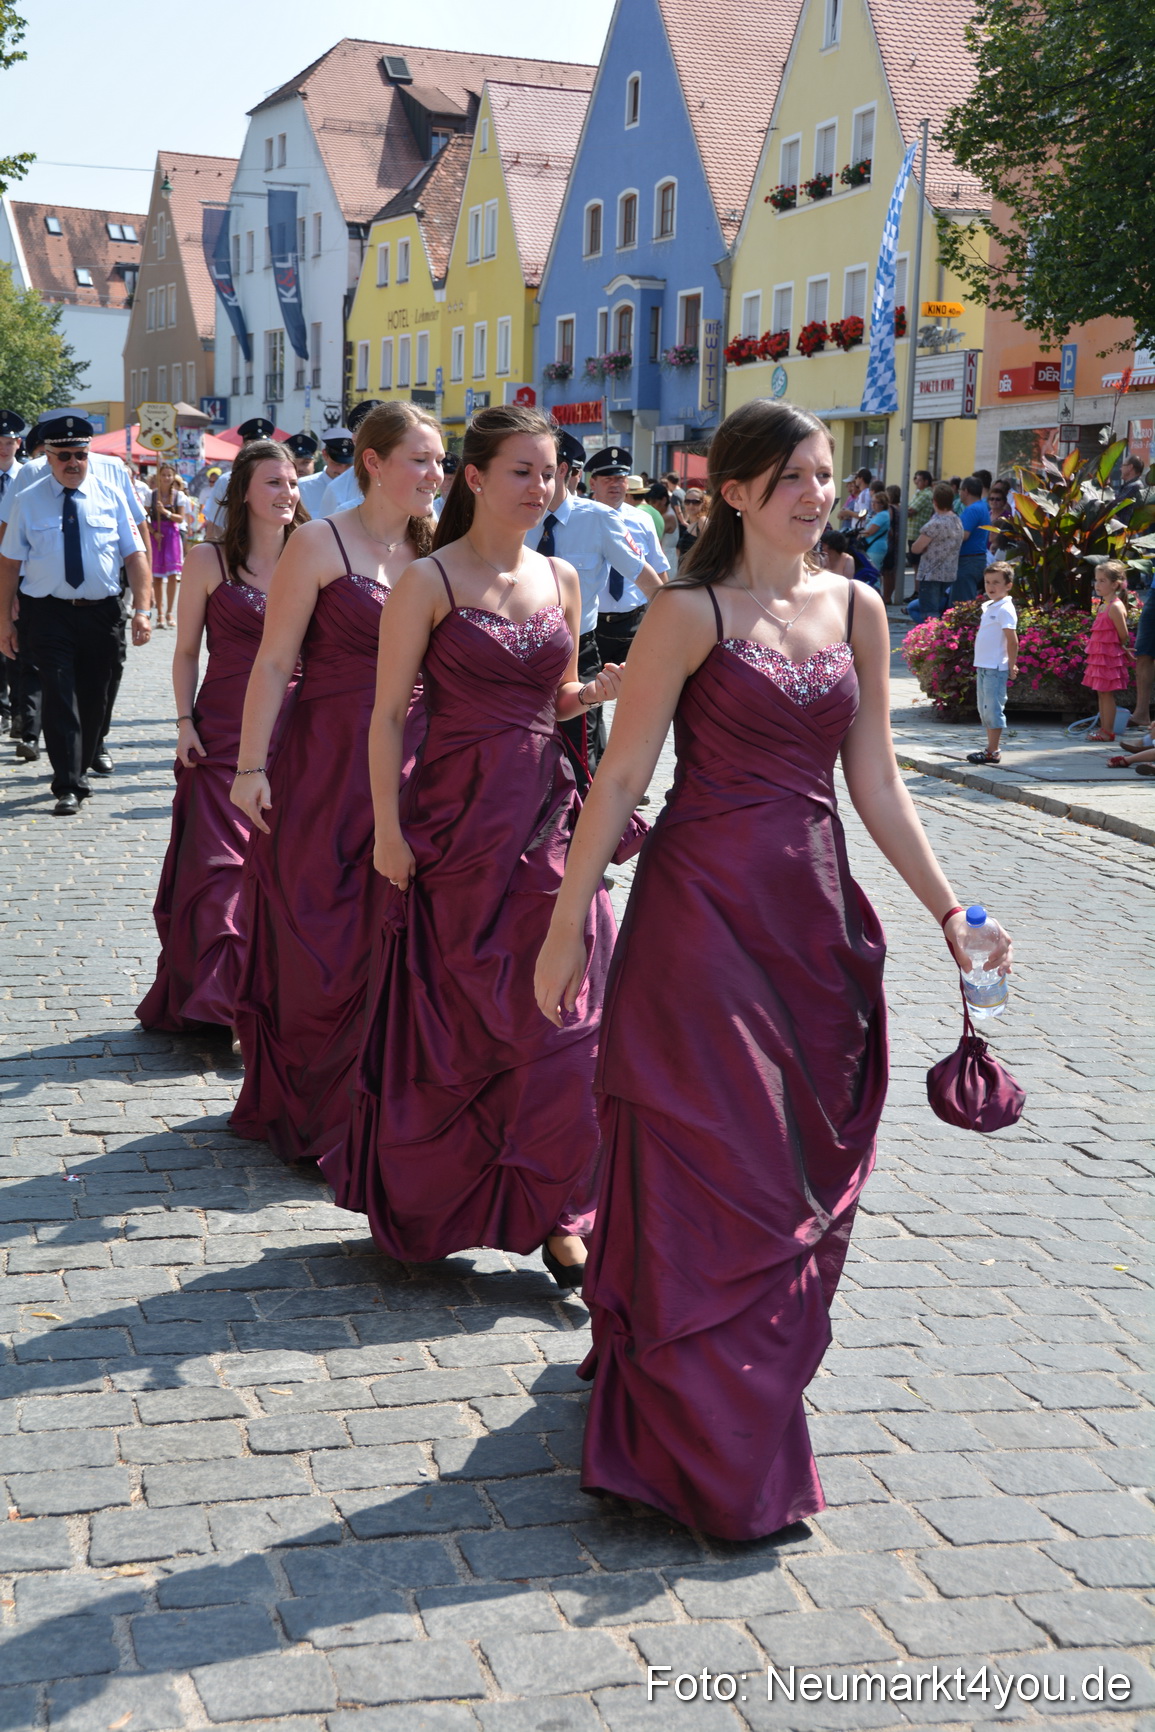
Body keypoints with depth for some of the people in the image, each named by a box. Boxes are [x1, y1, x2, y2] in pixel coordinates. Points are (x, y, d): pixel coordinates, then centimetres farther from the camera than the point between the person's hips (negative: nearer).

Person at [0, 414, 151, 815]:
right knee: (60, 696, -8)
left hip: (102, 613, 2)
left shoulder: (110, 497, 3)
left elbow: (135, 556, 0)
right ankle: (68, 786, -6)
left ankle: (80, 768, 30)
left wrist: (142, 609, -10)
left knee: (95, 697, 10)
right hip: (48, 613, -2)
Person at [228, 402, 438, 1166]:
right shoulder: (321, 544, -6)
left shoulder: (432, 552, 9)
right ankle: (304, 1108, 18)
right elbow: (274, 660, -8)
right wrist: (251, 767, -13)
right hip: (329, 765, -5)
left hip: (409, 769, 5)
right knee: (319, 940, 3)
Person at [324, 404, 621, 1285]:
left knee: (559, 1012, 1)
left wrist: (604, 689, -2)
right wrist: (388, 829, -12)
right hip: (457, 816, -4)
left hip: (546, 814, 4)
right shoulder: (429, 581, -6)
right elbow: (389, 714, -7)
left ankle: (551, 1211, 12)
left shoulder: (561, 579, 9)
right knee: (452, 1015, 6)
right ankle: (427, 1201, 27)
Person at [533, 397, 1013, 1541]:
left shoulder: (856, 610, 9)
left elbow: (874, 782, 11)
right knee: (713, 1169, -2)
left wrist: (947, 910, 6)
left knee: (802, 1165, 12)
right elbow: (620, 776, -8)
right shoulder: (691, 613, -7)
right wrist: (567, 926, -10)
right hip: (703, 909, -6)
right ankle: (721, 1462, 9)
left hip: (816, 912, 6)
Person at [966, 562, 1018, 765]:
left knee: (993, 708, -6)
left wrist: (1011, 666, -11)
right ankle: (991, 748, 19)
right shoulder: (988, 607, 15)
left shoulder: (1005, 609, -12)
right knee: (984, 708, 12)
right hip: (982, 666, 9)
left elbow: (1012, 641, -15)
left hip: (995, 668, -9)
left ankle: (993, 752, -3)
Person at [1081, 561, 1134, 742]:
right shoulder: (1102, 606, 11)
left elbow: (1124, 636, -14)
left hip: (1110, 656, -9)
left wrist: (1122, 650, 1)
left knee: (1106, 693, -5)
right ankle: (1103, 728, 19)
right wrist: (1123, 650, 14)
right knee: (1102, 693, 12)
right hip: (1100, 656, 9)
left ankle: (1107, 732, -1)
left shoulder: (1115, 607, -18)